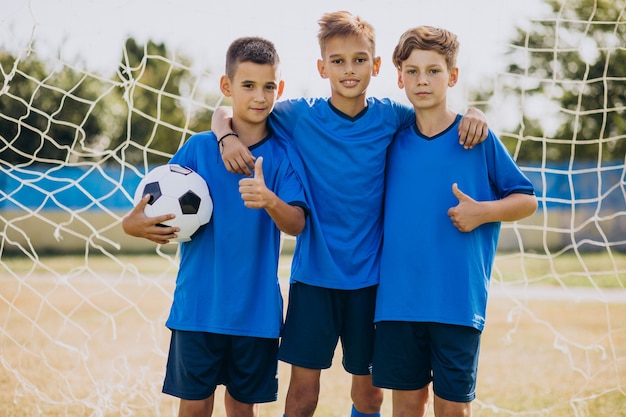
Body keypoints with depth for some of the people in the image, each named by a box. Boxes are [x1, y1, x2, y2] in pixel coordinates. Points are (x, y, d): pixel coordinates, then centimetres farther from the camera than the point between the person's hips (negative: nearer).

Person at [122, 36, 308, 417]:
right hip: (199, 303, 0)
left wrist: (270, 202, -34)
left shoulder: (283, 154, -1)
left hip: (257, 308, 1)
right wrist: (135, 224, -20)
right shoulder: (199, 147, -1)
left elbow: (296, 224, -12)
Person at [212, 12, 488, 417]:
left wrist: (472, 115, -7)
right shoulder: (300, 116, -4)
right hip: (314, 273, -1)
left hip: (371, 273, 2)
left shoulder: (390, 116, -1)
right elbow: (224, 113, 4)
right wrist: (228, 136, -17)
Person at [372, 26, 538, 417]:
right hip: (398, 298, 3)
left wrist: (483, 211, -13)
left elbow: (527, 200, 3)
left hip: (458, 300, -3)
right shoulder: (393, 140, 7)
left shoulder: (478, 138, -2)